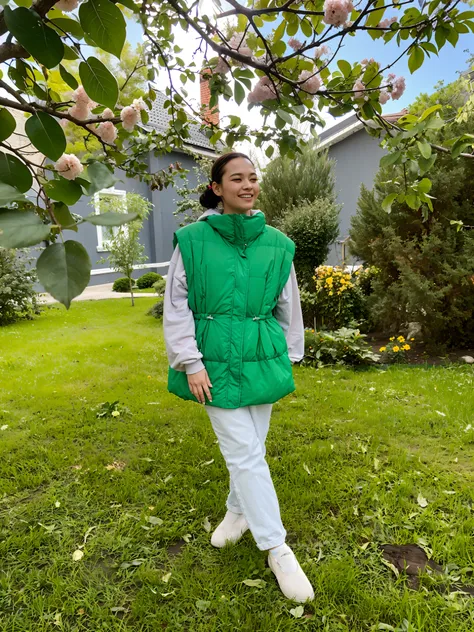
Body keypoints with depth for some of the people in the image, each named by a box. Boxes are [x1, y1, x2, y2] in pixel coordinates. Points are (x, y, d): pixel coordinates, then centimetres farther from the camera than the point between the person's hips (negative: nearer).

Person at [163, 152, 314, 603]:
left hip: (261, 360, 3)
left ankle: (238, 511, 44)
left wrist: (288, 357, 14)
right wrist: (190, 363, -8)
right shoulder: (192, 240, -6)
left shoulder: (276, 244, 3)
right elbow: (176, 307, -4)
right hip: (217, 362, -3)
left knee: (250, 447, 16)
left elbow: (288, 307, 11)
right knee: (244, 453, 1)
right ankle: (277, 550, 18)